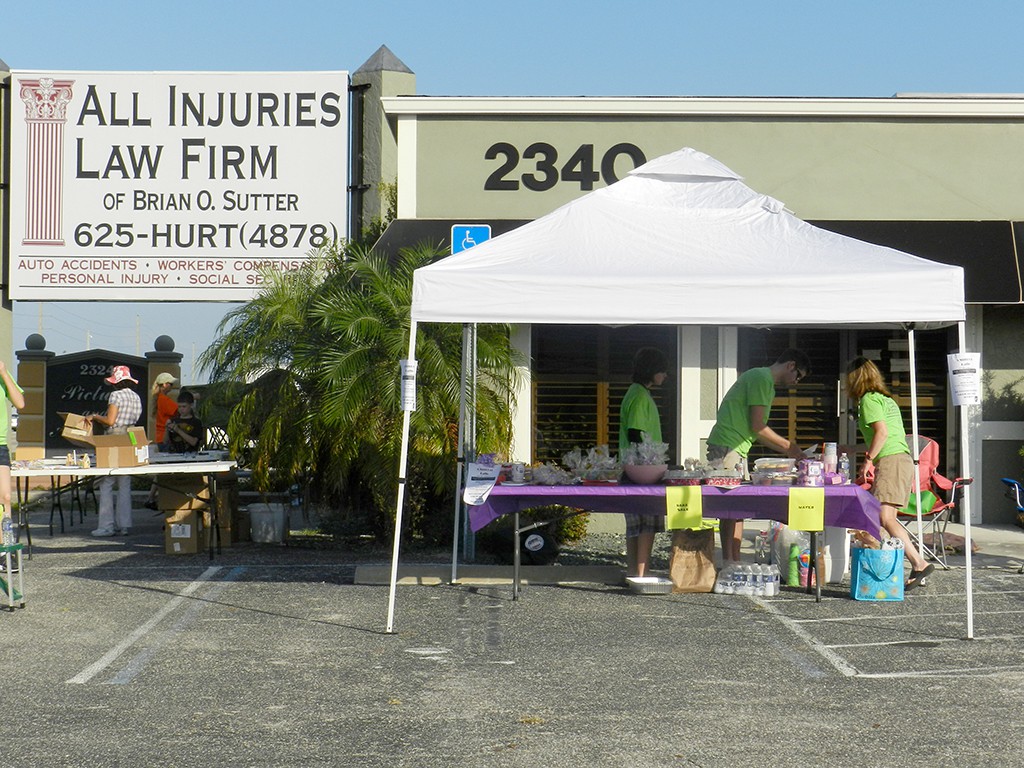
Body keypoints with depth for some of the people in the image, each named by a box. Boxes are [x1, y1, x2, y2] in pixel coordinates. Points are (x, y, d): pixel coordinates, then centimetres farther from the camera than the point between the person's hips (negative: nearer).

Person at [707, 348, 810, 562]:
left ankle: (734, 564, 12)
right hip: (727, 447, -10)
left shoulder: (765, 381, 22)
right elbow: (757, 427, -15)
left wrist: (788, 451, 15)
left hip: (737, 449, 10)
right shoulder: (761, 378, -10)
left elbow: (757, 431, 21)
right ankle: (729, 563, -11)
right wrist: (788, 446, -4)